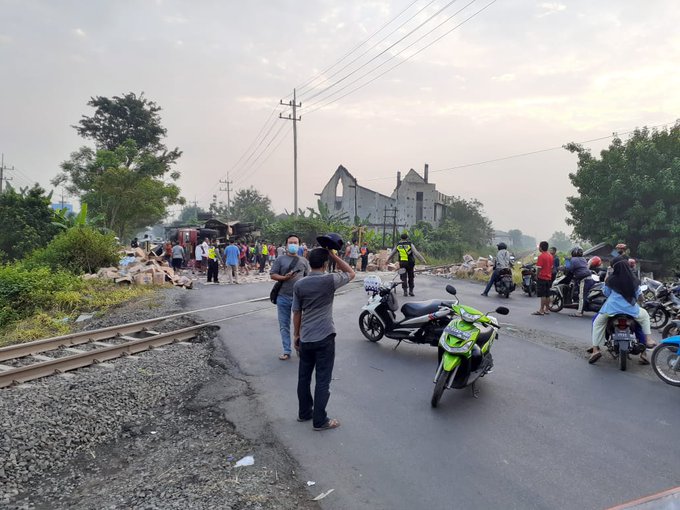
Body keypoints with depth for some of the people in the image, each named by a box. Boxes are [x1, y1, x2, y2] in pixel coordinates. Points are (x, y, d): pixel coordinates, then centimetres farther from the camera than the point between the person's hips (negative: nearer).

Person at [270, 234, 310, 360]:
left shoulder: (304, 261, 7)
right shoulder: (280, 260, 3)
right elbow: (272, 275, 1)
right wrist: (284, 278, -15)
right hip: (283, 297, 0)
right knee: (284, 326, 7)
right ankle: (287, 351, 17)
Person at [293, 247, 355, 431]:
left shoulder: (299, 284, 0)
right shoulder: (329, 280, -13)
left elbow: (296, 313, 6)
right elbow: (351, 273, 4)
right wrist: (334, 256, 1)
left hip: (305, 338, 5)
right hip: (324, 338, -5)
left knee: (304, 377, 16)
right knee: (323, 380, 3)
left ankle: (304, 412, 30)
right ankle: (319, 420, 10)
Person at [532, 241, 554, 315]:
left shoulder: (541, 256, -14)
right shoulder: (550, 255, 10)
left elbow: (539, 268, -16)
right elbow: (552, 267, 15)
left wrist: (536, 276, -7)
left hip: (542, 278, -8)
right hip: (549, 278, 8)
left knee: (542, 295, -7)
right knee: (547, 295, 11)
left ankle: (541, 310, -6)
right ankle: (547, 309, 17)